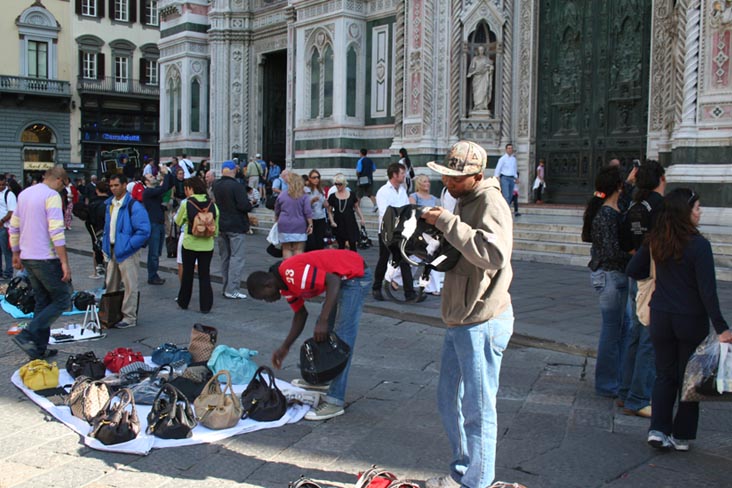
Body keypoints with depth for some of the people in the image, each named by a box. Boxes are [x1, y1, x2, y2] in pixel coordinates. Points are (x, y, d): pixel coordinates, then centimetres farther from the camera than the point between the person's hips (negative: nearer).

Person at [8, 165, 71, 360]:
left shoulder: (24, 194, 13)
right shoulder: (52, 195, -13)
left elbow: (13, 228, 17)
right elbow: (56, 232, -21)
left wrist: (16, 254, 26)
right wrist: (64, 263, -20)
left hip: (27, 258, 9)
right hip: (46, 258, -8)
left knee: (42, 302, 15)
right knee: (62, 300, 1)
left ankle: (39, 348, 16)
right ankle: (27, 335, -9)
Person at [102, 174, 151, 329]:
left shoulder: (134, 206, -16)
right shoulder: (110, 204, 11)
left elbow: (144, 231, -20)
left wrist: (127, 246, -19)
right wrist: (106, 246, 12)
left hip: (127, 252, -9)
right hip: (112, 250, 9)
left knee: (130, 286, 0)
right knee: (110, 285, 18)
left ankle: (129, 317, 9)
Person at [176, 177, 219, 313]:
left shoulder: (186, 204, -10)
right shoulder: (212, 205, -2)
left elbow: (178, 222, 3)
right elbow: (216, 227, 4)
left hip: (190, 244, -2)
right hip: (207, 245, 2)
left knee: (187, 273, 14)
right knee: (205, 275, 7)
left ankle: (183, 302, 26)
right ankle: (205, 305, 6)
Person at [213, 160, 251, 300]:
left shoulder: (215, 186, 7)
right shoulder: (237, 186, -17)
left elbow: (214, 203, 14)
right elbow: (244, 205, -22)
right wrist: (250, 205, -2)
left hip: (221, 226, 7)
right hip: (236, 226, -7)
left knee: (225, 257, 16)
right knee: (237, 257, -4)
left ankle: (226, 287, 21)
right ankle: (232, 289, -8)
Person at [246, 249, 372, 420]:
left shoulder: (292, 273, -25)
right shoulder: (285, 284, 6)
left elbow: (333, 281, -29)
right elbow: (300, 314, 16)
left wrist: (323, 321, -32)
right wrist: (285, 347, 13)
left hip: (355, 275, -11)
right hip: (343, 279, 11)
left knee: (342, 336, -13)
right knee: (324, 331, 20)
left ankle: (334, 402, -13)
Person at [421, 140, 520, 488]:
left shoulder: (490, 201, -15)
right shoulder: (466, 201, 15)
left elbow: (494, 254, -31)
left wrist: (448, 223, -27)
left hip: (482, 323, -10)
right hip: (459, 320, 10)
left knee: (477, 410, 1)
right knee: (449, 403, 19)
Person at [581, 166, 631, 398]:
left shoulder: (599, 210, 7)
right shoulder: (608, 215, -21)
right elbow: (613, 252, -24)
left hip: (604, 272, 10)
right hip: (610, 275, -10)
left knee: (623, 326, 20)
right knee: (612, 330, 2)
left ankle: (620, 377, 32)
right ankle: (607, 384, 16)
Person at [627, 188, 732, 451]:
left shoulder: (655, 240, -2)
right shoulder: (698, 244, -18)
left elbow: (633, 271, 7)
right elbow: (707, 290, -19)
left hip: (661, 318, 4)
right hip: (692, 320, -4)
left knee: (665, 375, 15)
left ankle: (658, 430, 8)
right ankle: (682, 437, 19)